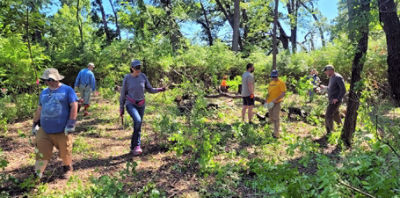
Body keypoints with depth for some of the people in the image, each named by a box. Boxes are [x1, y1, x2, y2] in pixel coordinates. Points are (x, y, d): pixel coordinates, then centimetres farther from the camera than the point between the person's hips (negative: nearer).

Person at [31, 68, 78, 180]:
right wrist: (35, 124, 17)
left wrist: (71, 124, -16)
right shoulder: (44, 92, 12)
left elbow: (74, 106, -10)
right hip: (44, 130, 4)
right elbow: (40, 109, 19)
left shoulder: (67, 90, -6)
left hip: (62, 131, -4)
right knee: (41, 153, 5)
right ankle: (37, 175, 16)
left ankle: (68, 169, 35)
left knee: (65, 152, 10)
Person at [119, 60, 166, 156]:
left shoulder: (143, 76, -2)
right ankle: (137, 145, -14)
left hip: (141, 105, 4)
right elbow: (123, 94, -2)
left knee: (138, 127, 7)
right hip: (130, 104, -4)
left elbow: (150, 90, 3)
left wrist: (160, 89, -15)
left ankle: (133, 148, 24)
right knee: (138, 121, -29)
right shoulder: (127, 78, -9)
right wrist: (121, 108, 0)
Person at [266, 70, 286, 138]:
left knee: (276, 118, -9)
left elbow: (283, 93, -15)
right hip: (270, 103, 7)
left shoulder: (281, 83, -8)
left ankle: (276, 134, -6)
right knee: (271, 118, 14)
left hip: (276, 103, -7)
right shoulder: (271, 83, 15)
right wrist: (266, 99, 9)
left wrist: (276, 99, -25)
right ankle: (277, 126, 37)